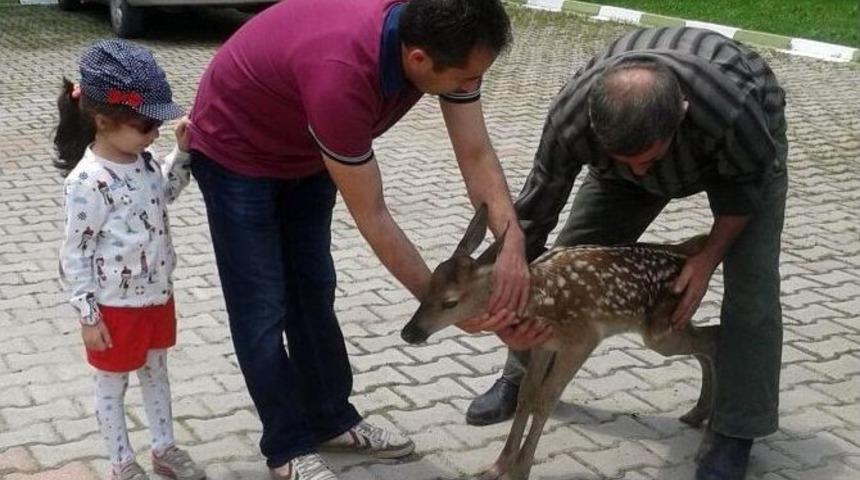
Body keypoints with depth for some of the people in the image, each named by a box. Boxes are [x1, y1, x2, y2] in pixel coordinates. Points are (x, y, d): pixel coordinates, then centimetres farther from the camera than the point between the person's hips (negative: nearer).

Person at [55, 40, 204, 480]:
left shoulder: (141, 160, -3)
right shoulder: (88, 182, -26)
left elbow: (165, 192, 19)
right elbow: (74, 254, -19)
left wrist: (182, 151, 3)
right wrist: (88, 315, -15)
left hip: (157, 295, 8)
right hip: (115, 308, -8)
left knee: (156, 373, 22)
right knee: (112, 385, 14)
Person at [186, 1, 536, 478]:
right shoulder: (340, 74, -44)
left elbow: (477, 157, -20)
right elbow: (373, 220, -34)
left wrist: (512, 246, -35)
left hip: (305, 151, 7)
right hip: (235, 150, -7)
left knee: (313, 289, 15)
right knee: (263, 306, -1)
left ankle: (331, 419, 29)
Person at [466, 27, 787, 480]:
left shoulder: (735, 110, -46)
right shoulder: (570, 118, -39)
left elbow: (747, 185, -22)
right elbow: (536, 211, -23)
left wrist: (708, 259, -22)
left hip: (745, 153, -2)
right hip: (632, 136, 3)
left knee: (751, 282, -16)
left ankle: (734, 431, -2)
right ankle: (523, 377, 18)